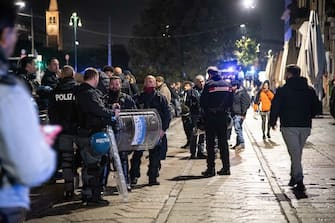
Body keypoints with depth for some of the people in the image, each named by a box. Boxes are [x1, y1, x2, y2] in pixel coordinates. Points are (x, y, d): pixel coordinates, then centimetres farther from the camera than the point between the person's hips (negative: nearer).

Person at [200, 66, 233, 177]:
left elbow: (202, 102, -10)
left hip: (210, 117, -5)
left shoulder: (209, 85, -12)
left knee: (210, 143, 1)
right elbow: (230, 102, 7)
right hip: (223, 116, 5)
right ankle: (226, 167, 12)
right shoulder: (227, 85, 4)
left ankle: (211, 169, 0)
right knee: (223, 141, 12)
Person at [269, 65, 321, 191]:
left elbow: (275, 107, -6)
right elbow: (317, 109, 9)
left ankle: (299, 181, -13)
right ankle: (294, 176, 24)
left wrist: (272, 122, 9)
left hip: (289, 126, -4)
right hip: (305, 126, 4)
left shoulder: (283, 90, -5)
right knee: (298, 152, 18)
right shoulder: (310, 90, 8)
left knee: (294, 153, -4)